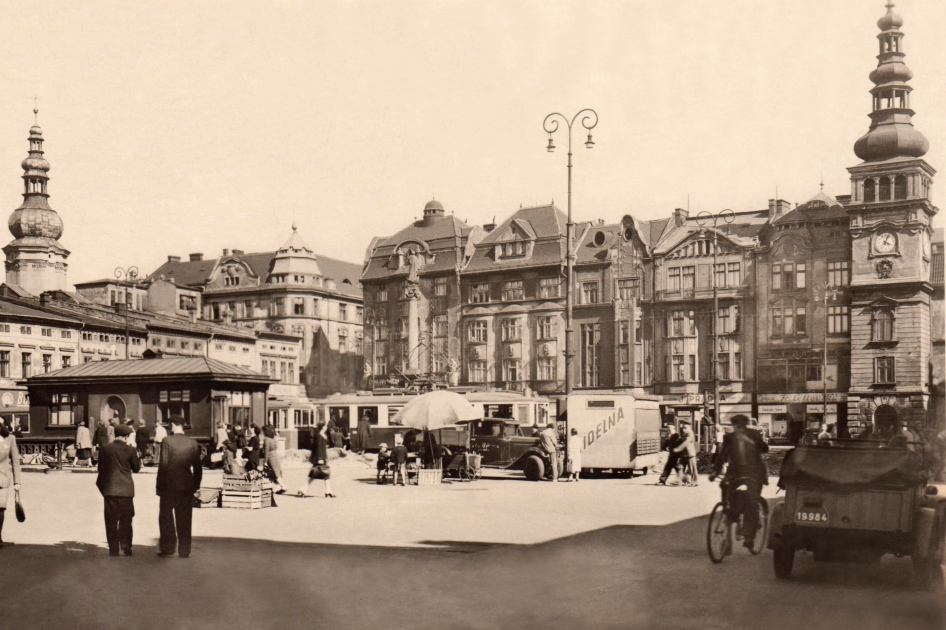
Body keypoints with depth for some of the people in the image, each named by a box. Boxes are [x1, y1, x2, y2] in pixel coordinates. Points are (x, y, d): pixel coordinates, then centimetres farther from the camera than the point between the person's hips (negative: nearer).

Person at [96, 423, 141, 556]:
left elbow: (101, 468, 3)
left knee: (111, 521, 6)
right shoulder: (130, 450, -7)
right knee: (125, 520, 8)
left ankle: (113, 549, 6)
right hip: (126, 489, -1)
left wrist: (102, 485, 15)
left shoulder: (105, 449, -1)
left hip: (109, 489, 1)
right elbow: (136, 468, 4)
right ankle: (126, 548, 5)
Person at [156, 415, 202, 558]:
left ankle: (167, 548, 6)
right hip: (186, 486, 3)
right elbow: (197, 467, 4)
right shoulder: (193, 443, 1)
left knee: (166, 517, 9)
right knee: (184, 520, 9)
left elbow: (163, 464, -13)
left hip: (169, 485, -3)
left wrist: (160, 486, -6)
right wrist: (196, 486, 13)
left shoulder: (167, 441, -10)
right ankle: (184, 550, 10)